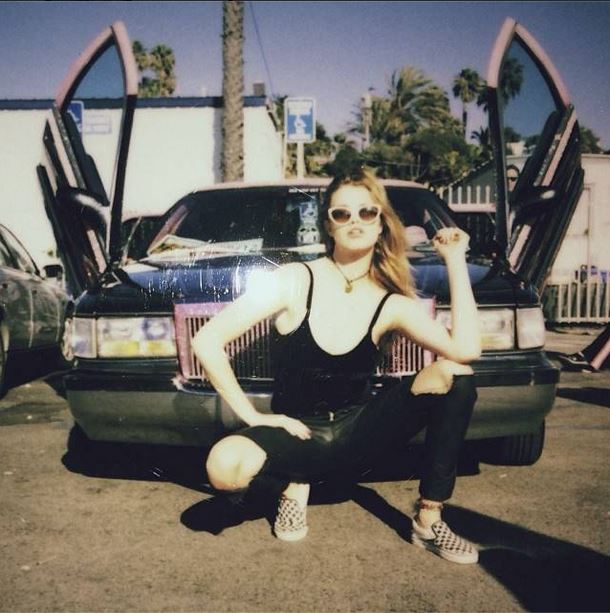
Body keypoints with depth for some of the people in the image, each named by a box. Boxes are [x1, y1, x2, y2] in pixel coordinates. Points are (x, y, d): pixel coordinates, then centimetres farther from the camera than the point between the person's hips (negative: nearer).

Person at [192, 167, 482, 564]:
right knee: (225, 465, -35)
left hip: (356, 434, 2)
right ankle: (295, 483, 1)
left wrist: (456, 261, -16)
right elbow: (208, 341, -13)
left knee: (453, 375, -20)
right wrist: (251, 415, -15)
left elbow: (466, 350, -22)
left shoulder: (393, 304, -4)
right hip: (296, 432, -2)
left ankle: (429, 520, -7)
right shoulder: (296, 281, -11)